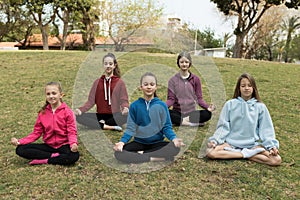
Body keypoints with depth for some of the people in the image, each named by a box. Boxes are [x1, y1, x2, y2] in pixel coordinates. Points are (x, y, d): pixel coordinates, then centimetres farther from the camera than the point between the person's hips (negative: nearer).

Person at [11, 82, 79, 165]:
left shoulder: (67, 112, -7)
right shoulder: (42, 113, 4)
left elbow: (71, 131, -10)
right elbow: (36, 133, 6)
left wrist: (73, 143, -32)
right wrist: (19, 141, -8)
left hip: (63, 145, -3)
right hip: (48, 146, 4)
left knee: (74, 155, -36)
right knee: (20, 149, -14)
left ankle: (44, 160, -18)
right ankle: (54, 156, -17)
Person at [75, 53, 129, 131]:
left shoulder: (119, 82, 5)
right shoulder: (97, 82, 12)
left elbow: (124, 100, -1)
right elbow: (91, 100, 7)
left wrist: (125, 107, -25)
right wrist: (81, 110, -11)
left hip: (114, 116, -2)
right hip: (100, 115, 3)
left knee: (127, 115, -35)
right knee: (78, 116, -23)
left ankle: (102, 123, -17)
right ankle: (111, 127, -27)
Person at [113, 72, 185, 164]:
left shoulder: (162, 105, -4)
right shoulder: (134, 106, -3)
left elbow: (166, 127, -3)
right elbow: (131, 128, -2)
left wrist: (174, 138, -24)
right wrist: (122, 142, -19)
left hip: (157, 143, 0)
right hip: (139, 142, 0)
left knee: (175, 147, -30)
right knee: (118, 153, -25)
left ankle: (139, 155, -19)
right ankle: (154, 158, -23)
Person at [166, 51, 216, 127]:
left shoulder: (195, 79, 6)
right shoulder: (173, 80, 3)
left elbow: (199, 98, 3)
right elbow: (171, 99, -2)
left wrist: (207, 107, -18)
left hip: (192, 112, 1)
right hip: (177, 112, -1)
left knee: (207, 114, -28)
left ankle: (181, 121, -20)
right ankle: (193, 122, -23)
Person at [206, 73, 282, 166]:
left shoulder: (260, 106, 2)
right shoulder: (230, 104, 1)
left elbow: (266, 129, 3)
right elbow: (223, 126, 1)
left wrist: (271, 145, -11)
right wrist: (214, 140, -12)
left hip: (253, 144, 0)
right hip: (231, 142, 0)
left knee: (276, 160, -22)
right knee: (210, 152, -27)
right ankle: (245, 154, -16)